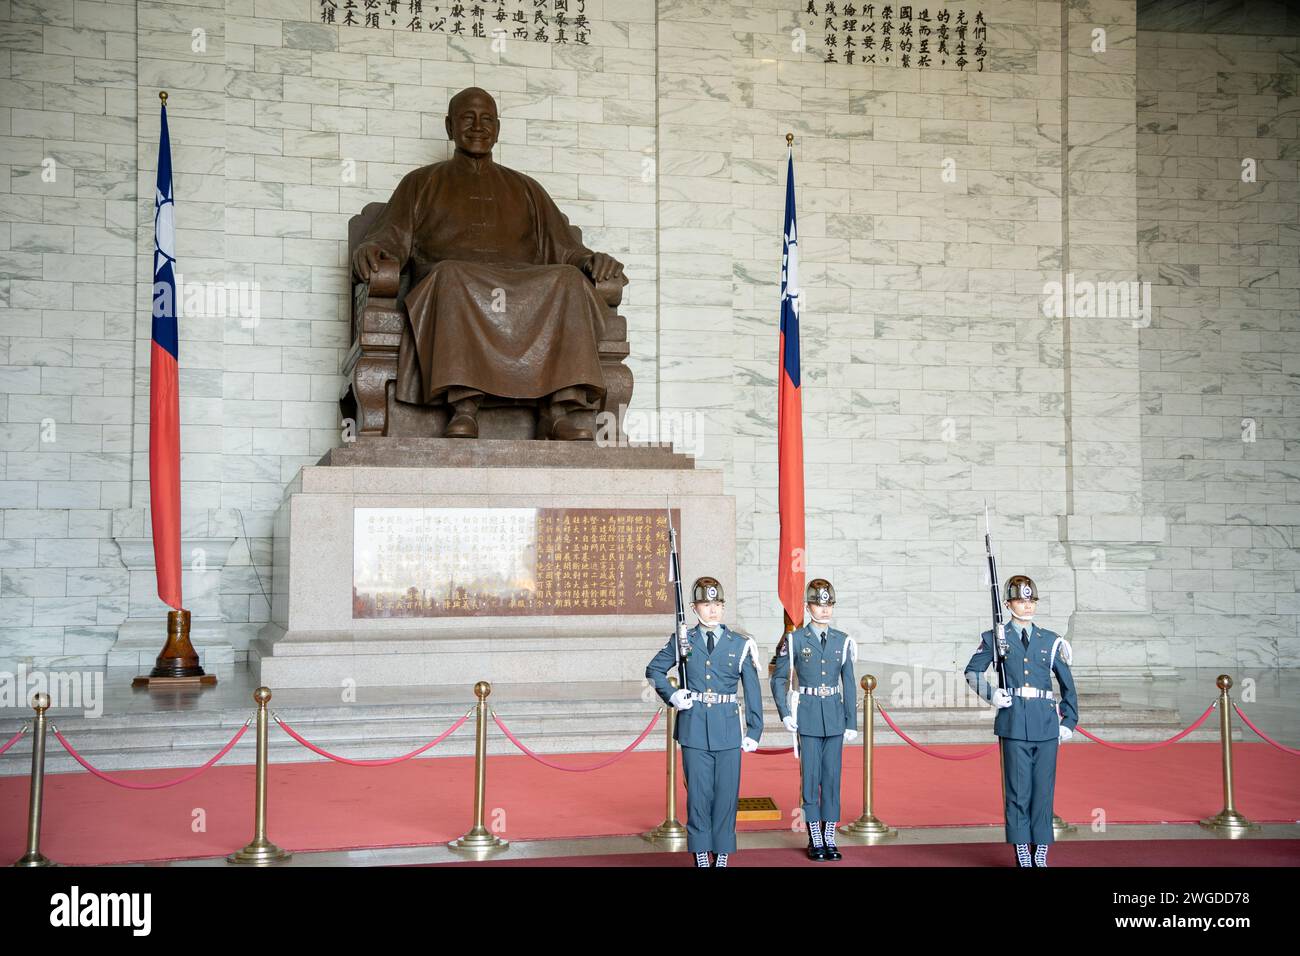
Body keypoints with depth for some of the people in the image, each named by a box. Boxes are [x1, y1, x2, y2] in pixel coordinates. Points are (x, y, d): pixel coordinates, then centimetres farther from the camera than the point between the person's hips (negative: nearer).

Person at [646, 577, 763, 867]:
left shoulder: (740, 644, 4)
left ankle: (722, 856, 14)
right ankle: (701, 856, 11)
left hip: (728, 730, 0)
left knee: (727, 793, 3)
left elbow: (753, 691, 5)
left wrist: (754, 731, 1)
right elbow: (654, 670, 16)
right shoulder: (682, 641, 5)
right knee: (698, 794, 3)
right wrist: (672, 696, 0)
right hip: (694, 729, 0)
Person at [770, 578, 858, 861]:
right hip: (807, 716, -2)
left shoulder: (842, 641, 6)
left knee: (832, 776, 4)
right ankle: (815, 840, 8)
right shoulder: (794, 640, -2)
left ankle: (830, 838, 11)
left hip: (834, 716, 3)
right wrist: (785, 714, -6)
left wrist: (852, 723, 5)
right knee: (810, 777, 0)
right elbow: (778, 678, 2)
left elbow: (849, 685, 7)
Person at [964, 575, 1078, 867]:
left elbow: (1067, 684, 15)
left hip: (1046, 726, 2)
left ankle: (1041, 855, 11)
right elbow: (972, 671, 13)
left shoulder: (1051, 641, 9)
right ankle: (1022, 856, 8)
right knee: (1018, 791, 1)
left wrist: (1069, 722, 10)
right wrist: (990, 694, -4)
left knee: (1043, 789, 4)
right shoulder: (995, 638, 5)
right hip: (1013, 725, -2)